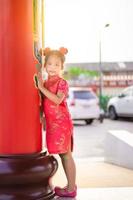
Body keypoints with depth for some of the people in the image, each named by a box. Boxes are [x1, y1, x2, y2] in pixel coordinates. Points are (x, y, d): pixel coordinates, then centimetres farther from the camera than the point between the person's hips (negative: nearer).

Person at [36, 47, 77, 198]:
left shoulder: (62, 83, -9)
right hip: (52, 123, 8)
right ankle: (71, 185, 22)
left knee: (66, 155, -4)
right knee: (63, 155, 12)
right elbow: (44, 103, 19)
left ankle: (71, 189, 3)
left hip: (61, 123, -7)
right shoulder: (45, 83, 13)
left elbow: (57, 100, -25)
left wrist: (42, 88, -23)